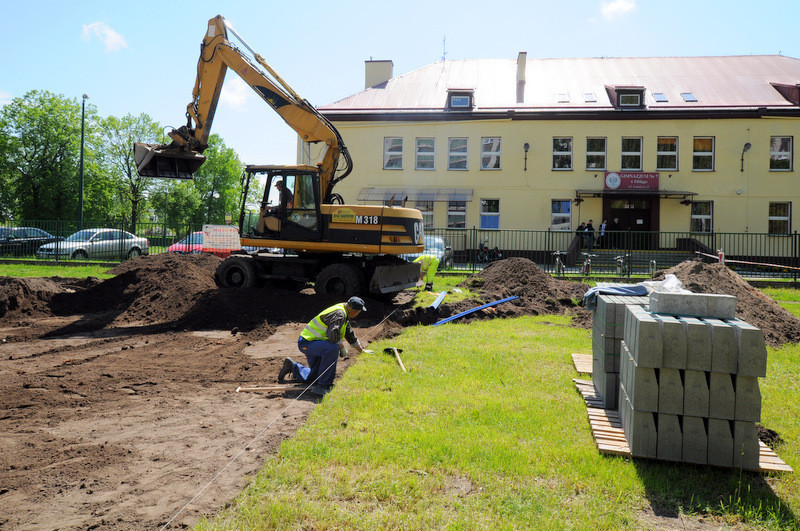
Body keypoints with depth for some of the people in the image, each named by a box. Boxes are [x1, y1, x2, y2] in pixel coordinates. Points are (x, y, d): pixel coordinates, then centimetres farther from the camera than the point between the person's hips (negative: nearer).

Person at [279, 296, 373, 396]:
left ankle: (292, 367, 27)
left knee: (314, 378, 7)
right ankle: (323, 386, -30)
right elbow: (333, 334, -35)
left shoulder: (344, 314, 11)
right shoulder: (339, 314, -22)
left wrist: (362, 350, 33)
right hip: (306, 342, -10)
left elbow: (350, 334, 25)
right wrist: (343, 348, -18)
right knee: (333, 349, -36)